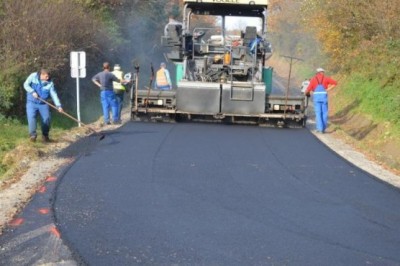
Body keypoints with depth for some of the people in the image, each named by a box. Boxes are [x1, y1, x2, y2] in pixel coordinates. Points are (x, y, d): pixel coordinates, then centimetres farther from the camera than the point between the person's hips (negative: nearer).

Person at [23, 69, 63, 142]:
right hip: (32, 102, -1)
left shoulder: (50, 83, -4)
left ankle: (45, 135, 10)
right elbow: (26, 84, -4)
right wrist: (32, 92, -19)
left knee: (46, 118, -6)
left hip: (43, 104, 2)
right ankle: (33, 134, -14)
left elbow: (54, 94, -7)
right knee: (31, 117, -17)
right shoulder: (33, 76, -6)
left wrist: (58, 106, -16)